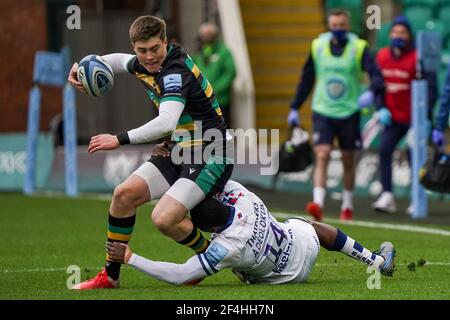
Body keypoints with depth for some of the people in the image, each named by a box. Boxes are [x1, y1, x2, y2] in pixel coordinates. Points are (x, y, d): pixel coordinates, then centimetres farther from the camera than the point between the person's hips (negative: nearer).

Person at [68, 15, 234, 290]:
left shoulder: (176, 71, -25)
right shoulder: (145, 65, 3)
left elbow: (166, 123, -41)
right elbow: (120, 60, 29)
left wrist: (120, 140, -38)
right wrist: (82, 67, 12)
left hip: (210, 158, -9)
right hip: (179, 152, 9)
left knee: (164, 218, -23)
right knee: (125, 194, -2)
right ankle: (110, 275, 11)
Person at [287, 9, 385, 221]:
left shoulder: (359, 48, -3)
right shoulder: (318, 46, 4)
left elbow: (375, 74, -15)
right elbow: (306, 80, 13)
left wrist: (372, 92, -36)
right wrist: (295, 108, 11)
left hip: (349, 112, -1)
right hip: (322, 111, 1)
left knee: (348, 161, 9)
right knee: (322, 156, -15)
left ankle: (347, 206, 24)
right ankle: (318, 203, -24)